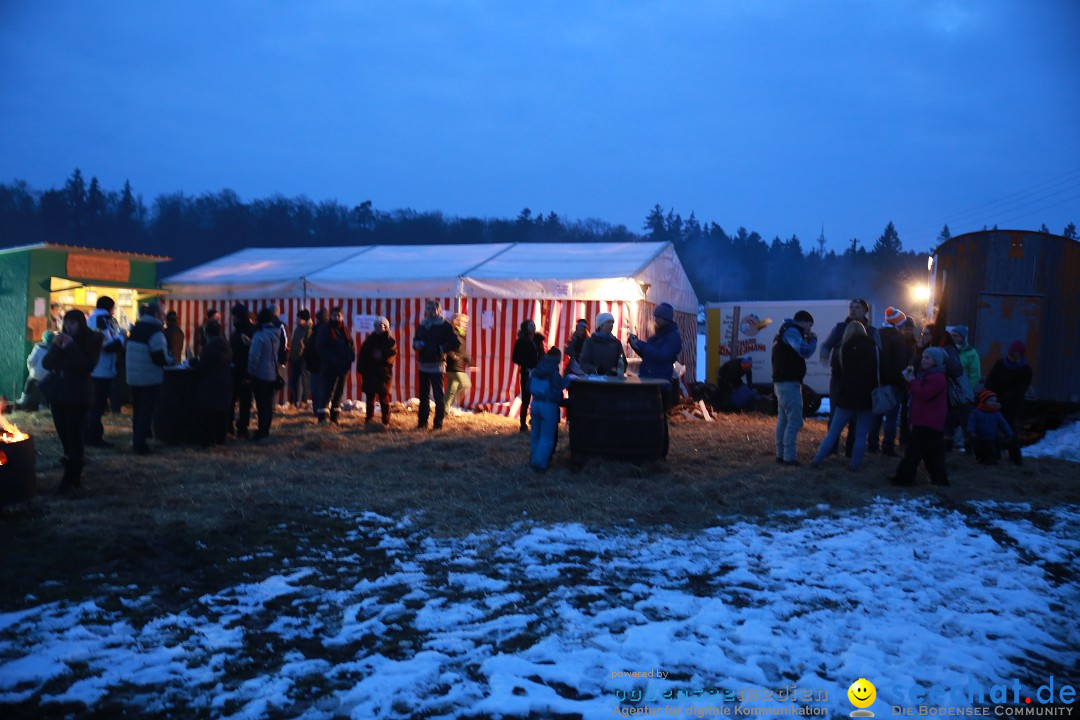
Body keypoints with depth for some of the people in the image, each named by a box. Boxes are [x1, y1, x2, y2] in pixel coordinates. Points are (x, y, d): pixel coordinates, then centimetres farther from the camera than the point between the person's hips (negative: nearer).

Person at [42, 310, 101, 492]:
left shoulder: (89, 341, -2)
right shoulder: (61, 340, 11)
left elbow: (88, 366, -15)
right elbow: (47, 364, 3)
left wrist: (72, 346, -19)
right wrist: (55, 346, -11)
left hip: (78, 396, -5)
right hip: (57, 394, 5)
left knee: (75, 437, -8)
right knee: (65, 437, 5)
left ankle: (70, 478, -6)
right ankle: (74, 476, 12)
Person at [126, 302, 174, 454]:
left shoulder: (136, 328, 12)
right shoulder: (155, 331, -15)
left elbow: (131, 353, 19)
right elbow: (160, 357, -23)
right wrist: (172, 360, -3)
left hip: (134, 377, 8)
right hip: (150, 378, -8)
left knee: (137, 409, 17)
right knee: (146, 411, -1)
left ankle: (136, 441, 24)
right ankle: (140, 444, 0)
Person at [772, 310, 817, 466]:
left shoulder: (784, 331, 20)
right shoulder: (792, 331, -12)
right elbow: (806, 352, -23)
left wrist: (807, 340, 9)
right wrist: (813, 340, -5)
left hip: (781, 382, 11)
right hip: (789, 383, -11)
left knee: (783, 419, 14)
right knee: (795, 420, -10)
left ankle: (781, 454, 19)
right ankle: (789, 457, -11)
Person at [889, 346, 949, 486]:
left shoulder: (937, 378, -15)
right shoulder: (927, 375, 19)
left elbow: (923, 395, -22)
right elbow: (914, 393, 21)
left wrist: (912, 381, -13)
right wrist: (911, 379, 5)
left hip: (927, 423, -11)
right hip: (924, 421, 11)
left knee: (913, 450, -8)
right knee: (932, 453, 13)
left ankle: (904, 477, -4)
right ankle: (940, 478, 17)